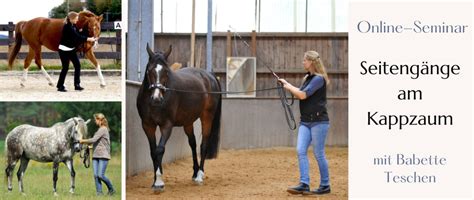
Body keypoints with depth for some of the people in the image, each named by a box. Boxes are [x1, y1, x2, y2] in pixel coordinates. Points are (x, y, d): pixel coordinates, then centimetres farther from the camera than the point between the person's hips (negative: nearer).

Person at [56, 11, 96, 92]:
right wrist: (88, 39, -30)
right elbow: (77, 36, -27)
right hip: (64, 50, -9)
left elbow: (78, 35, 5)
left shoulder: (73, 26, 5)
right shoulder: (67, 27, -22)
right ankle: (60, 86, 8)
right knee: (65, 67, -3)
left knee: (77, 65, 2)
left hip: (72, 49, 9)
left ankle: (77, 84, 5)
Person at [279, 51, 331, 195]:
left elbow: (303, 95, -18)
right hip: (305, 122, 8)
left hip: (319, 121, -8)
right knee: (301, 151, -5)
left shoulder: (319, 79, -13)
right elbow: (300, 93, 21)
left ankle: (325, 186, 10)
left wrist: (288, 87, -5)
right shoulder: (307, 78, 14)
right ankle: (304, 184, -9)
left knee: (318, 153, -1)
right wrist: (287, 84, 12)